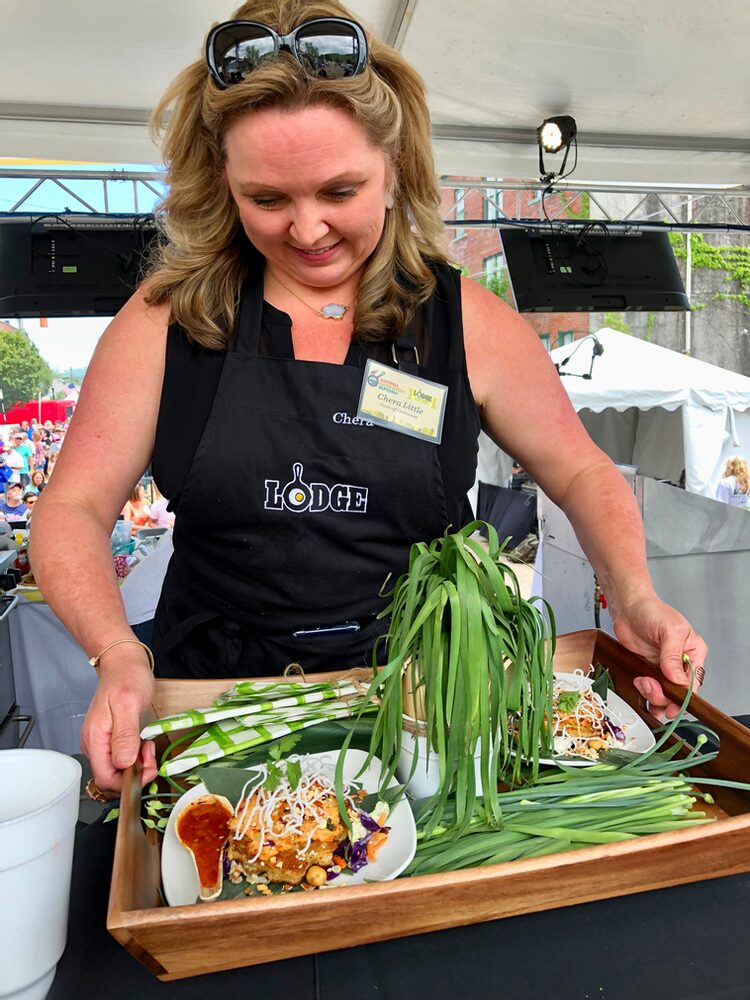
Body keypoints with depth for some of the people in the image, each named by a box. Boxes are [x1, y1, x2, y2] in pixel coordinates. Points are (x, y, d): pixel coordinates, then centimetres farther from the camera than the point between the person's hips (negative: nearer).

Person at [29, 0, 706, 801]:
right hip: (221, 698, 1)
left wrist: (633, 598, -11)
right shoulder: (169, 318, -3)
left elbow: (581, 473, 7)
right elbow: (72, 510, -1)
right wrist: (121, 659, -19)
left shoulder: (463, 319, -2)